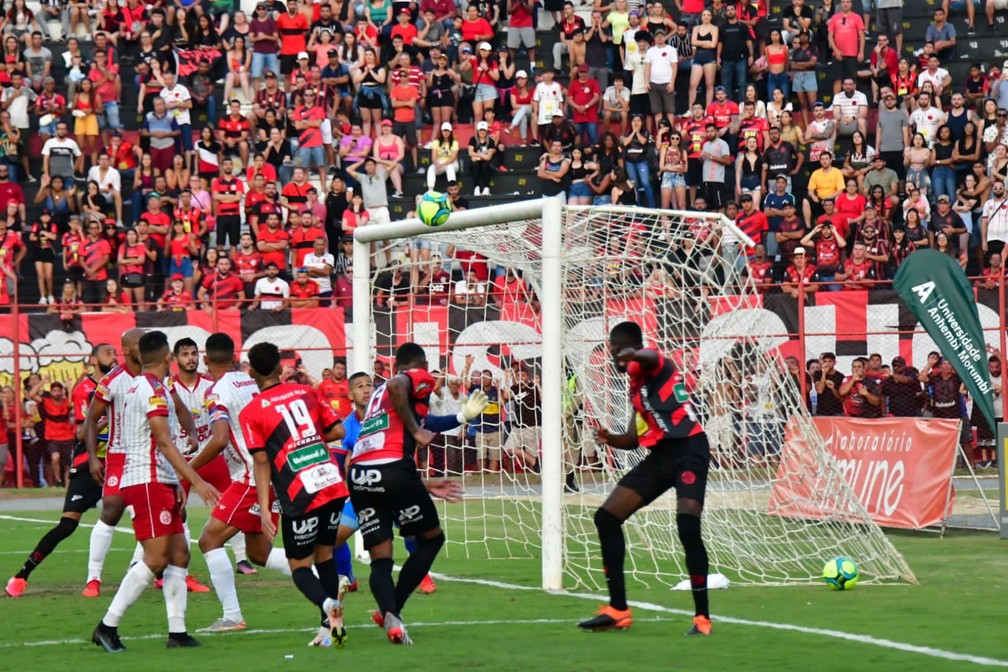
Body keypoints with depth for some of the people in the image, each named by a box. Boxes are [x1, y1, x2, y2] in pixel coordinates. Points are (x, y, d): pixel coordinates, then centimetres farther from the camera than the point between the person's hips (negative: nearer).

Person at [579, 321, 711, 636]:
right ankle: (618, 609, 11)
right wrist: (610, 438, 0)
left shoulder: (654, 364, -6)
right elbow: (634, 438, 23)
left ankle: (702, 617, -11)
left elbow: (648, 358, -34)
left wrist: (632, 355, -59)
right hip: (660, 455, 10)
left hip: (688, 449, -10)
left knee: (688, 526, -24)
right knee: (606, 517, 6)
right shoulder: (636, 385, 19)